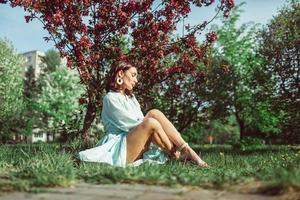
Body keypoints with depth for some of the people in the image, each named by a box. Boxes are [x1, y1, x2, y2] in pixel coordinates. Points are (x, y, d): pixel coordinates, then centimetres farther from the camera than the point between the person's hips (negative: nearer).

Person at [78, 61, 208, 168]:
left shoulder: (131, 97, 21)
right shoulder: (110, 98, -4)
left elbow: (141, 122, 9)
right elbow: (128, 123, -13)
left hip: (137, 148, 7)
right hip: (118, 149, -6)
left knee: (154, 113, -15)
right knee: (151, 122, -28)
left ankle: (186, 150, -21)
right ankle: (177, 155, -15)